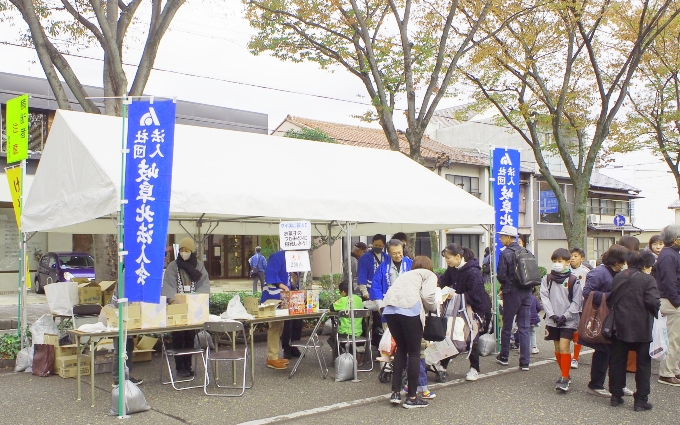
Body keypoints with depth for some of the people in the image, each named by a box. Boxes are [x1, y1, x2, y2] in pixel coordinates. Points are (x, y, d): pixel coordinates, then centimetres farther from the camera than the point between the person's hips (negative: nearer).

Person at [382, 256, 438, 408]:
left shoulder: (407, 274, 37)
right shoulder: (429, 275, 19)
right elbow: (428, 296, -1)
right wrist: (434, 308, 19)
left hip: (389, 309, 6)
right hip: (409, 309, -6)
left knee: (401, 349, 21)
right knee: (414, 353, 6)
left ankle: (395, 393, 20)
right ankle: (412, 398, 11)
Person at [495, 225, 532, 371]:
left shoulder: (505, 253, -12)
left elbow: (501, 276, -14)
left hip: (512, 293, -5)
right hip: (526, 293, 5)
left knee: (507, 326, 10)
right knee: (524, 328, 6)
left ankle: (504, 356, 23)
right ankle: (525, 362, 4)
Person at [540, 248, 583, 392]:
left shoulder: (573, 281, -3)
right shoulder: (547, 279, 4)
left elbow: (576, 302, -3)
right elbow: (544, 298, 0)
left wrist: (565, 316, -11)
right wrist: (552, 315, -10)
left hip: (568, 320, -3)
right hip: (553, 320, 4)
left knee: (564, 347, -11)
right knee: (557, 348, 11)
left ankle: (565, 379, -4)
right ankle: (565, 374, 26)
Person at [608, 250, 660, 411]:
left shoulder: (618, 277, 6)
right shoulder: (648, 280, -10)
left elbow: (610, 300, 10)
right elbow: (654, 302, -17)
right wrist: (658, 315, 1)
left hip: (620, 327, 4)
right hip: (642, 329, -4)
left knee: (617, 361, 12)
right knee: (643, 363, 6)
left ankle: (616, 395, 18)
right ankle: (641, 400, 9)